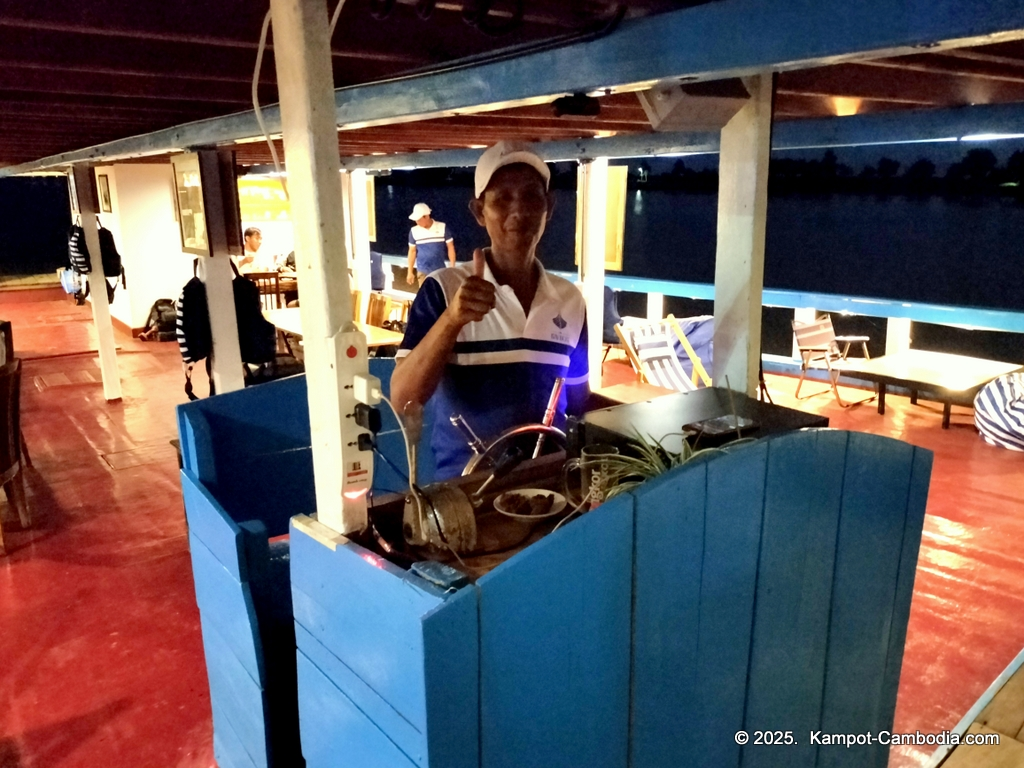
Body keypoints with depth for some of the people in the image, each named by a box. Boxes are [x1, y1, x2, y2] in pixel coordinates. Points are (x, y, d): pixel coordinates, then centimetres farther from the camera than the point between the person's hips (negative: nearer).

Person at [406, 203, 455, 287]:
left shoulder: (442, 227, -7)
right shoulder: (414, 231, -2)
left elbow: (450, 247, -1)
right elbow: (412, 251, 7)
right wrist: (410, 272, 8)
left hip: (440, 271, -1)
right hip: (423, 272, 1)